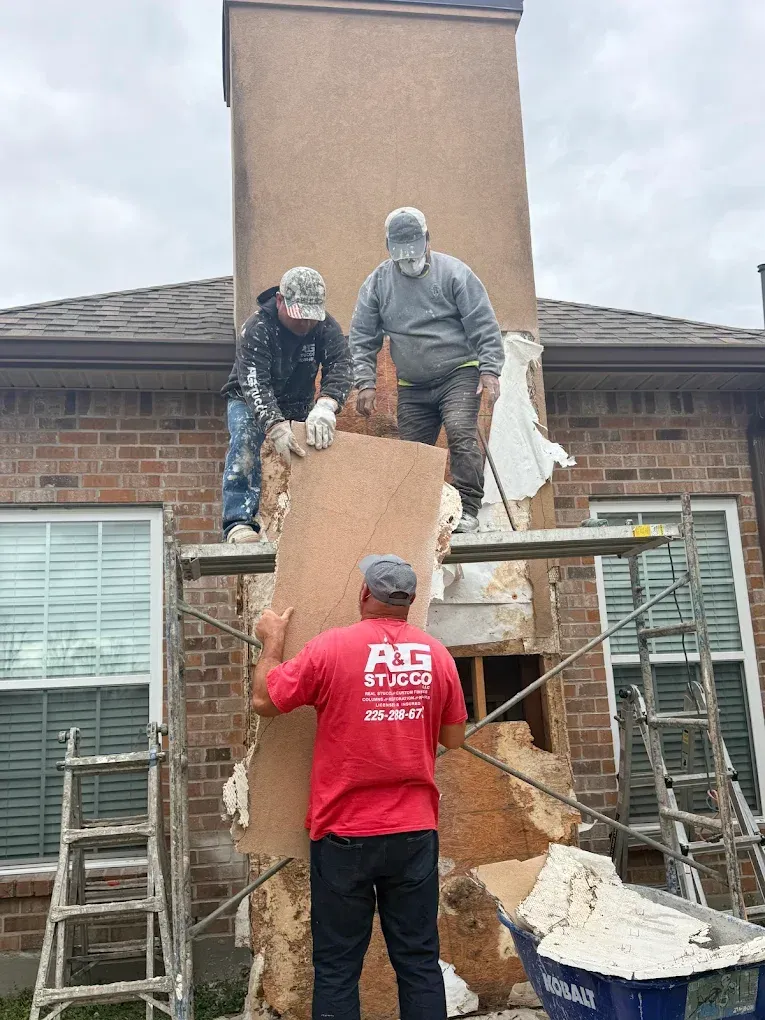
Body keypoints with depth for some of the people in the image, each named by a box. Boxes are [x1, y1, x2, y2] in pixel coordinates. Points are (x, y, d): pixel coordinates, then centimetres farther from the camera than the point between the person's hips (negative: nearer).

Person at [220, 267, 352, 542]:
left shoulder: (326, 327, -17)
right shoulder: (257, 329, -28)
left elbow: (340, 366, -32)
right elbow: (254, 383, -39)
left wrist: (325, 406, -54)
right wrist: (276, 427, -56)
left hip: (298, 406, 5)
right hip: (249, 402, -4)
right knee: (245, 441, -29)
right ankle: (239, 521, -33)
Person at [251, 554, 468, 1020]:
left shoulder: (330, 647, -10)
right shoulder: (437, 654, 0)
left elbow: (264, 700, 0)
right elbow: (454, 738, 9)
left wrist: (273, 640, 14)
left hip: (345, 833, -3)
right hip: (415, 831, 3)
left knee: (337, 968, 9)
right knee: (419, 961, 12)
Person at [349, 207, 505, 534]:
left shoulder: (454, 272, -4)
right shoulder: (376, 283, 4)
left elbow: (484, 326, -6)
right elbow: (362, 339, 6)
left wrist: (490, 370, -14)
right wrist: (365, 383, -4)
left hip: (459, 375, -4)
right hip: (412, 388, 4)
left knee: (461, 435, -21)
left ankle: (467, 510, -18)